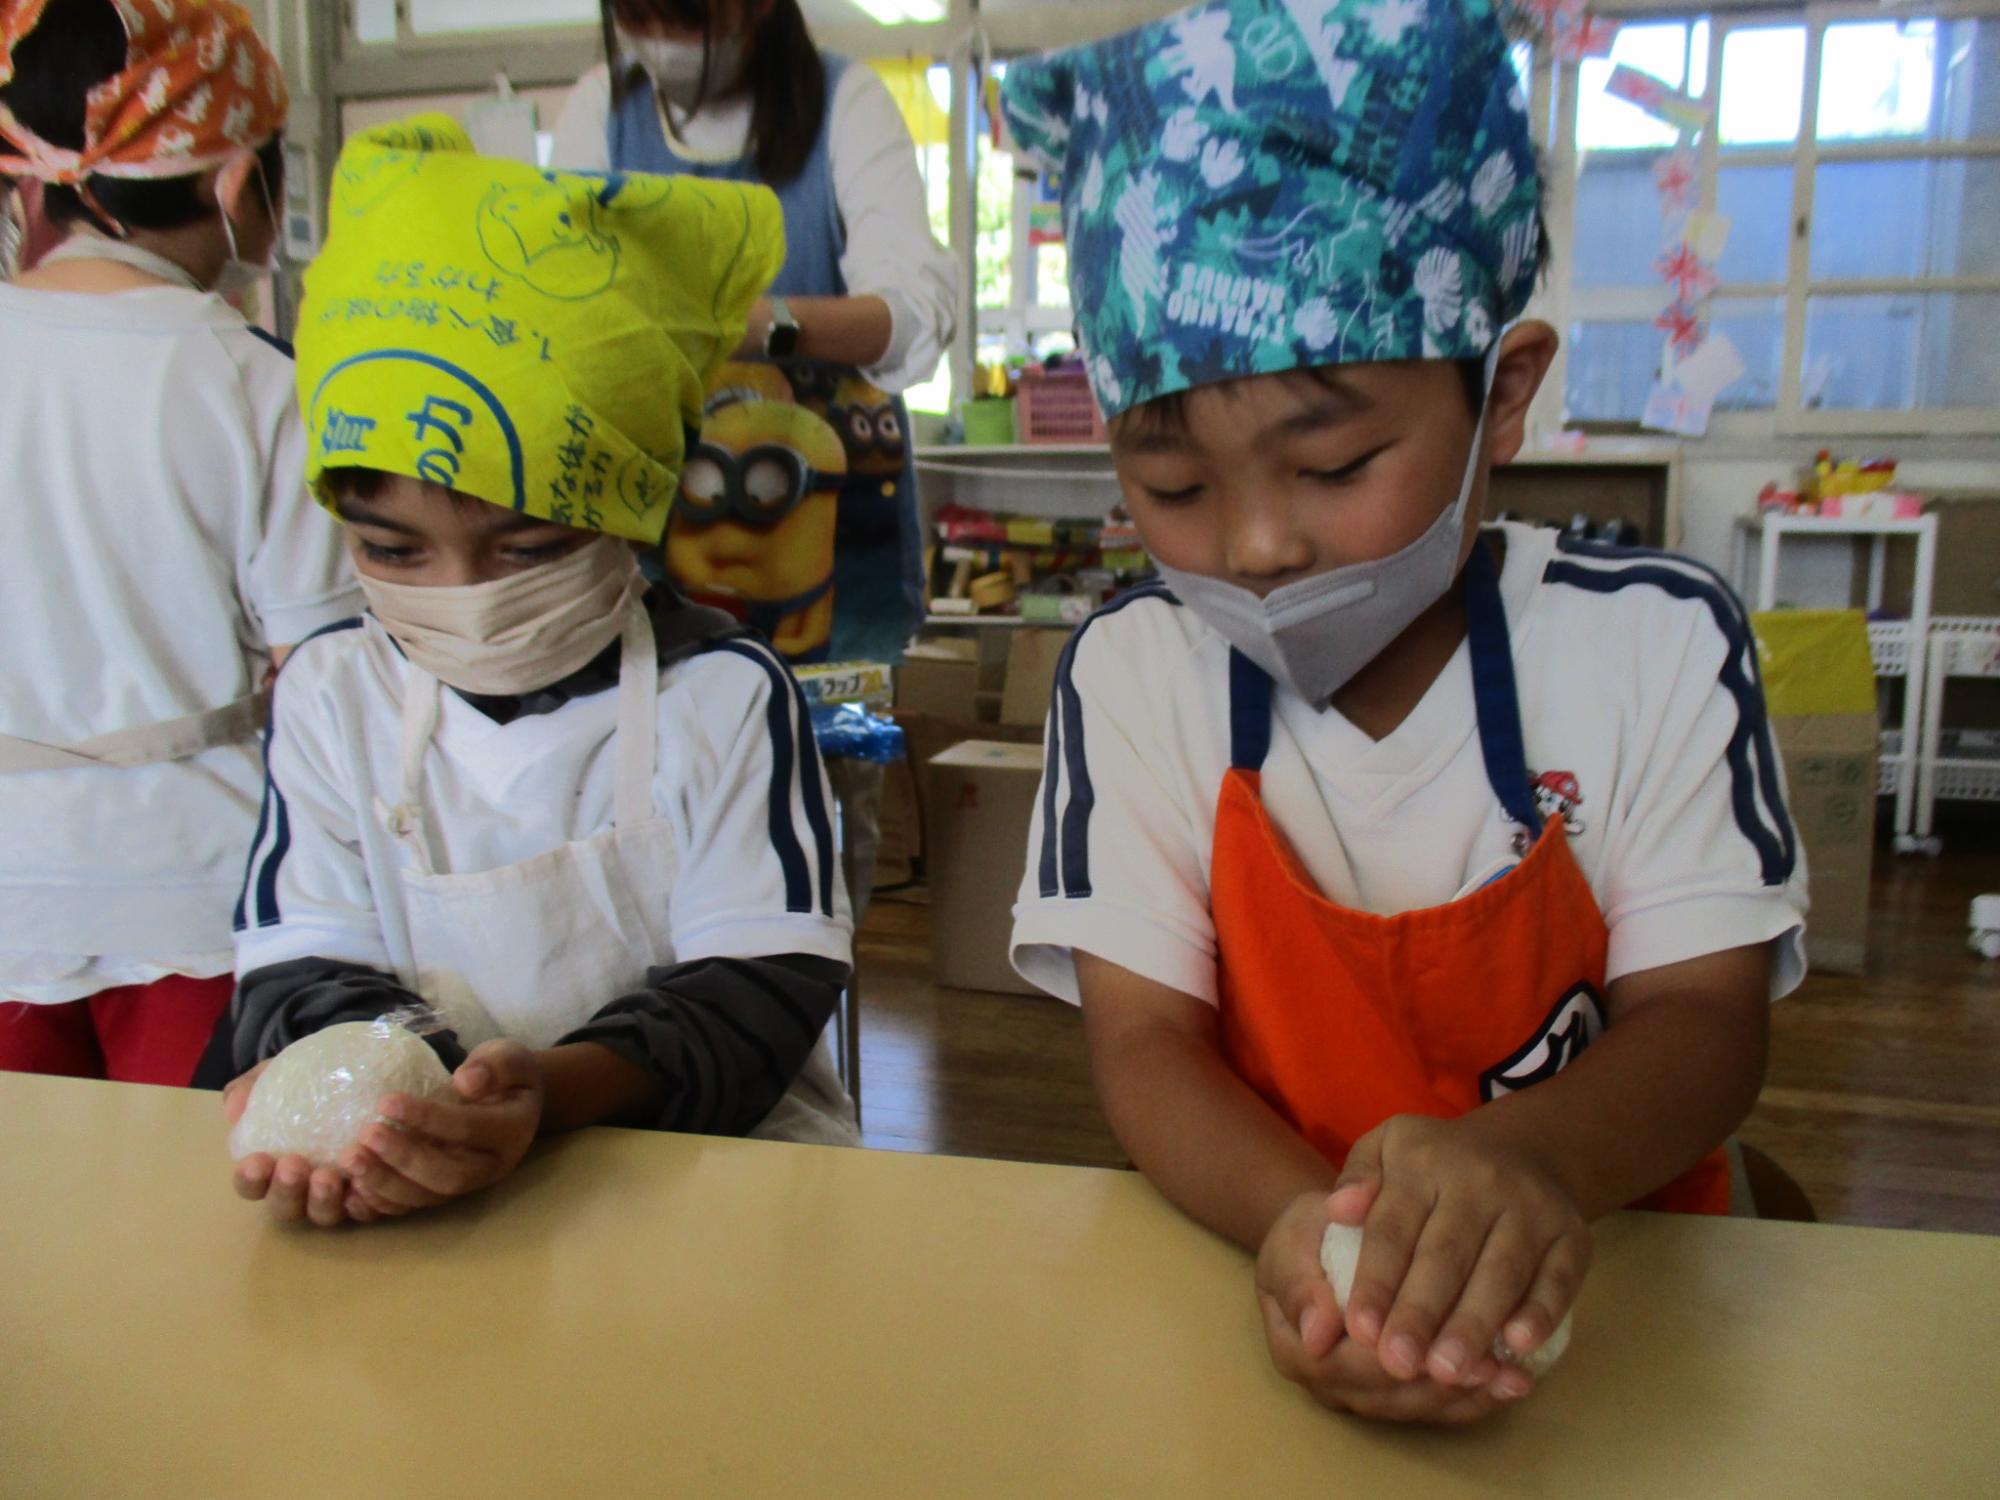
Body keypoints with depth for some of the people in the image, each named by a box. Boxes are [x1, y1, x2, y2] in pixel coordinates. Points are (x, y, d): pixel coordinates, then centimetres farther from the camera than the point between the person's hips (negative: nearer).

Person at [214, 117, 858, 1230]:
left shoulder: (727, 695, -6)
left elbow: (763, 986, -12)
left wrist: (554, 1088, -30)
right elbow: (299, 965, 1)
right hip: (395, 1184, 3)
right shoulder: (329, 693, 5)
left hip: (720, 1165, -2)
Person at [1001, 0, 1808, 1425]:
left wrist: (1534, 1152, -27)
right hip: (1275, 1284, 0)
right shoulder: (1128, 675, -6)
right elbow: (1145, 1043, -8)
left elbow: (1703, 1016, -5)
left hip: (1602, 1279, 0)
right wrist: (1297, 1220, -28)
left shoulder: (1657, 645, -6)